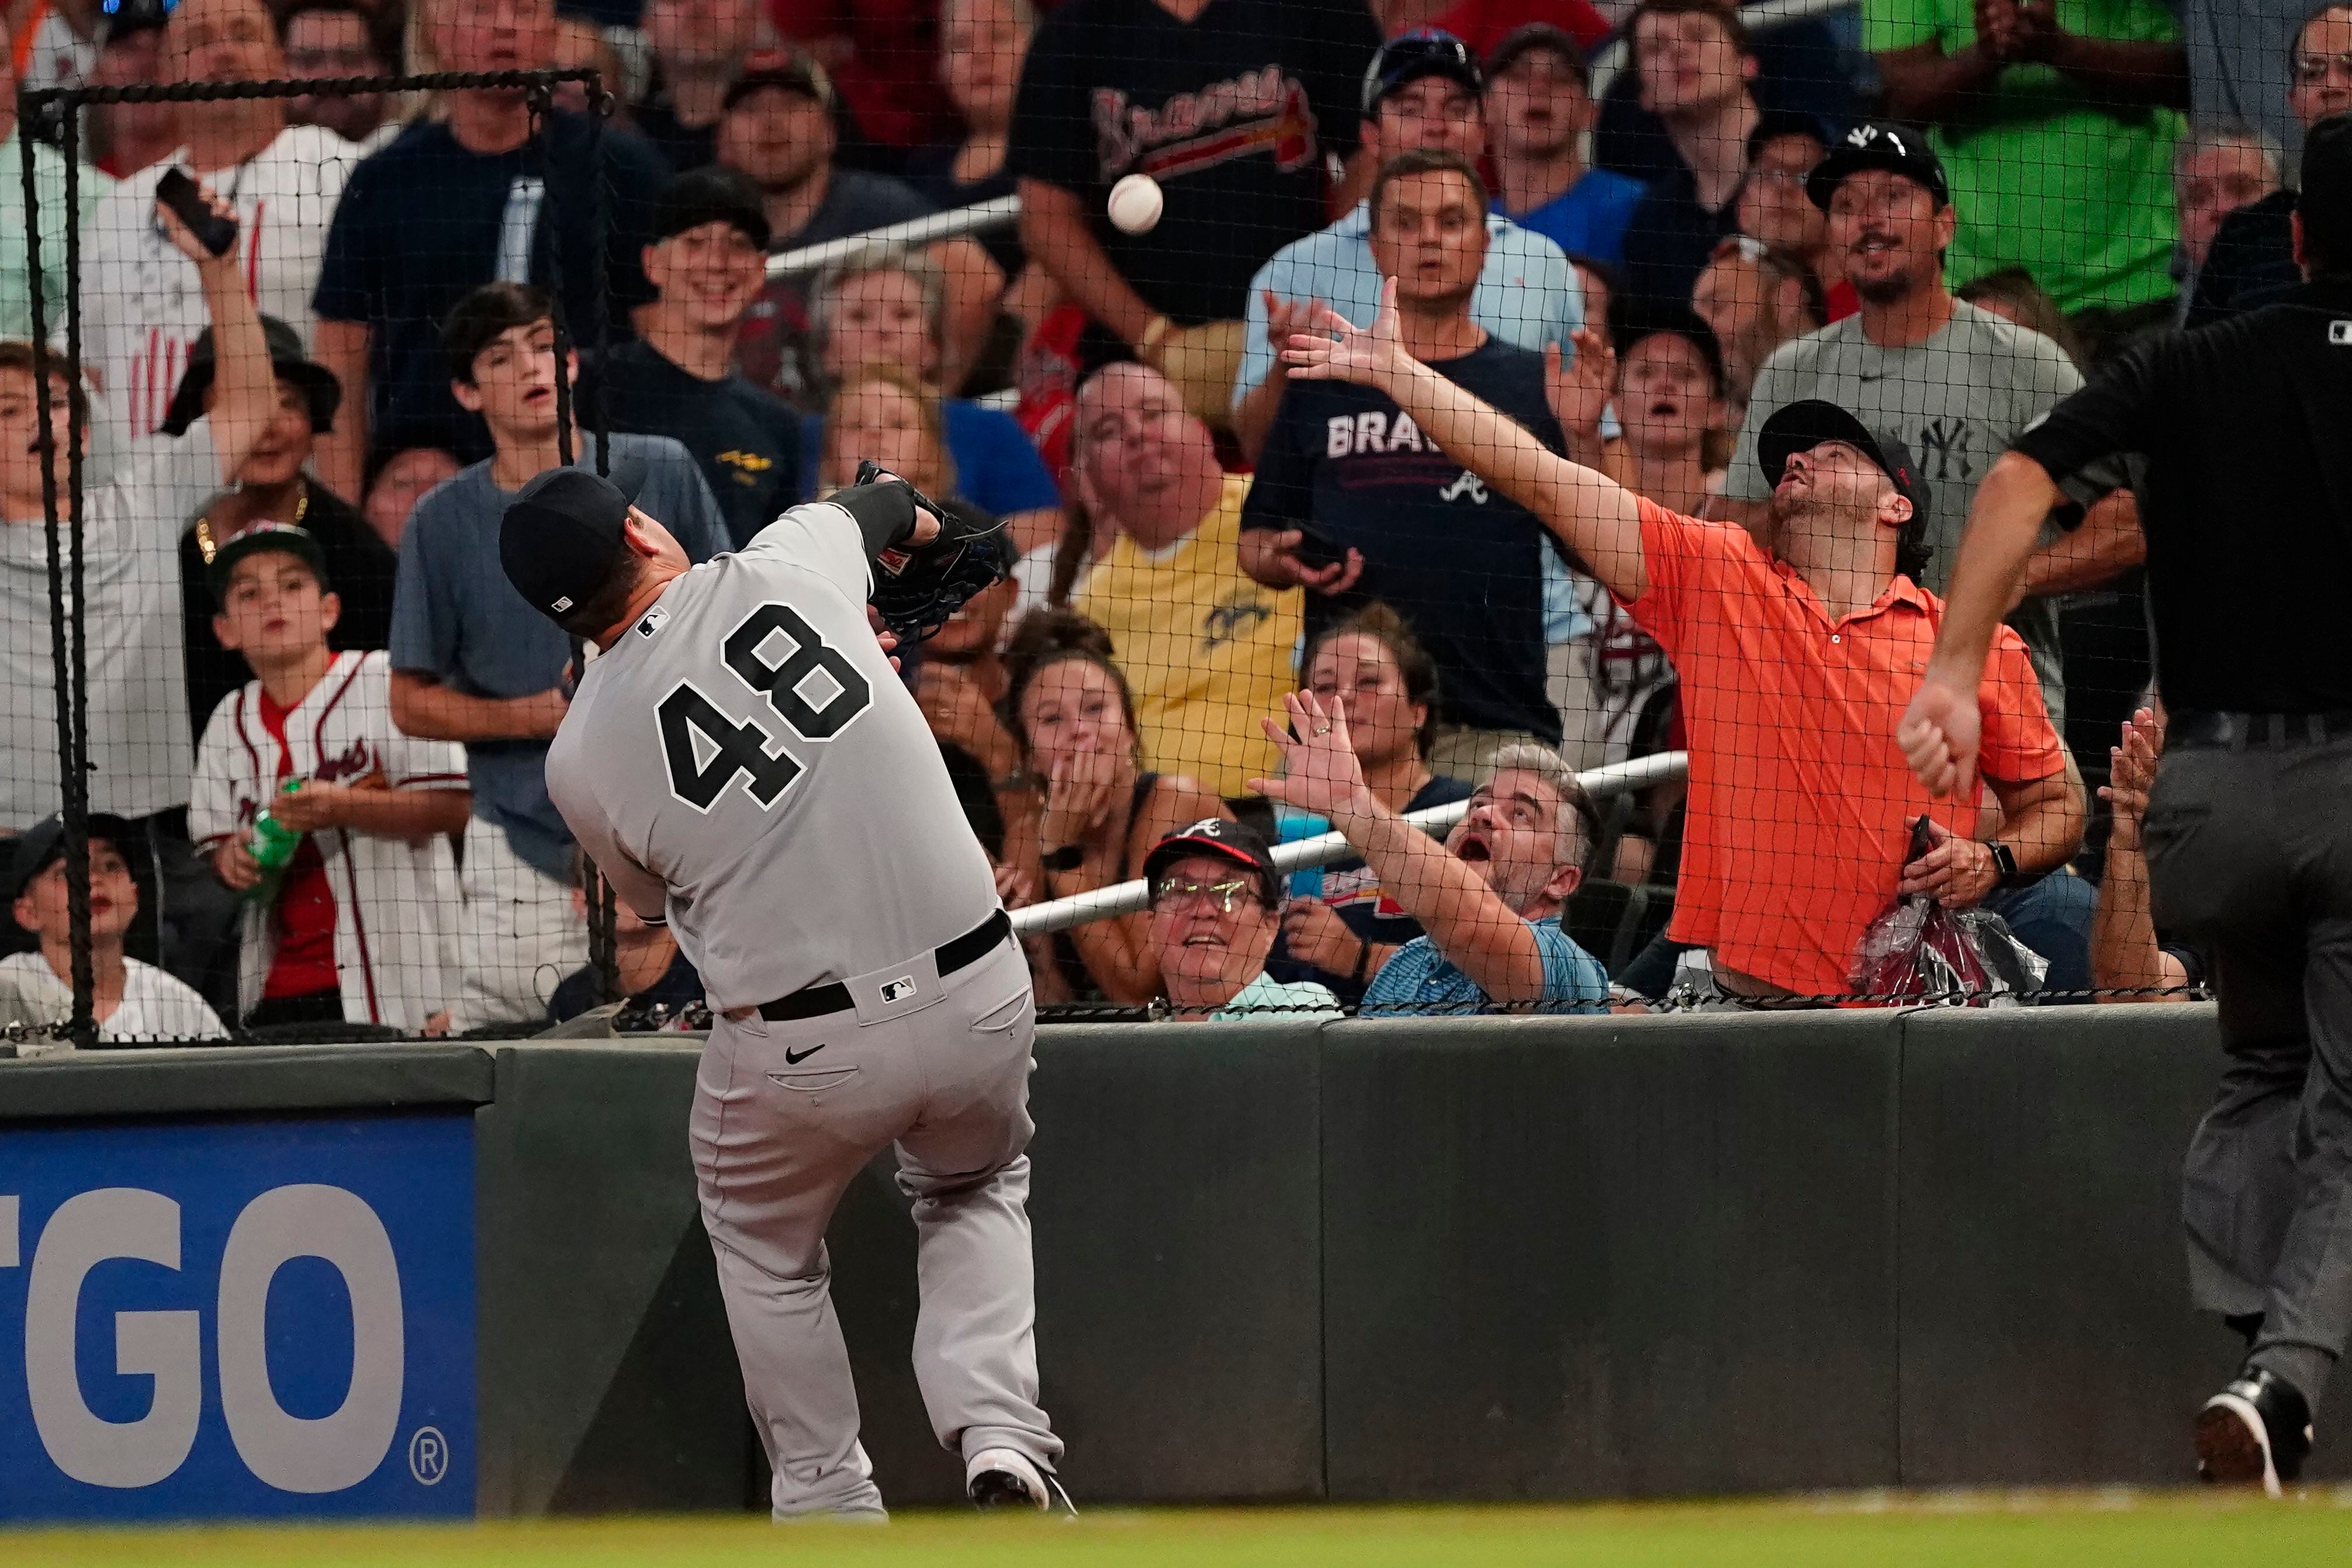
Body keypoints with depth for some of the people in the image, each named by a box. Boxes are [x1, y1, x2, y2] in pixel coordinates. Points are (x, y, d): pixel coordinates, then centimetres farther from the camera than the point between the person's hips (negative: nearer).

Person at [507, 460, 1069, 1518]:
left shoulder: (582, 759, -5)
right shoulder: (793, 562, -4)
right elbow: (868, 506, 22)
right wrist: (908, 511, 48)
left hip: (798, 1056, -2)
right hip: (980, 1008, 2)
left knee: (765, 1245, 30)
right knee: (975, 1192, 31)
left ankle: (830, 1510, 29)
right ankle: (1000, 1439, 9)